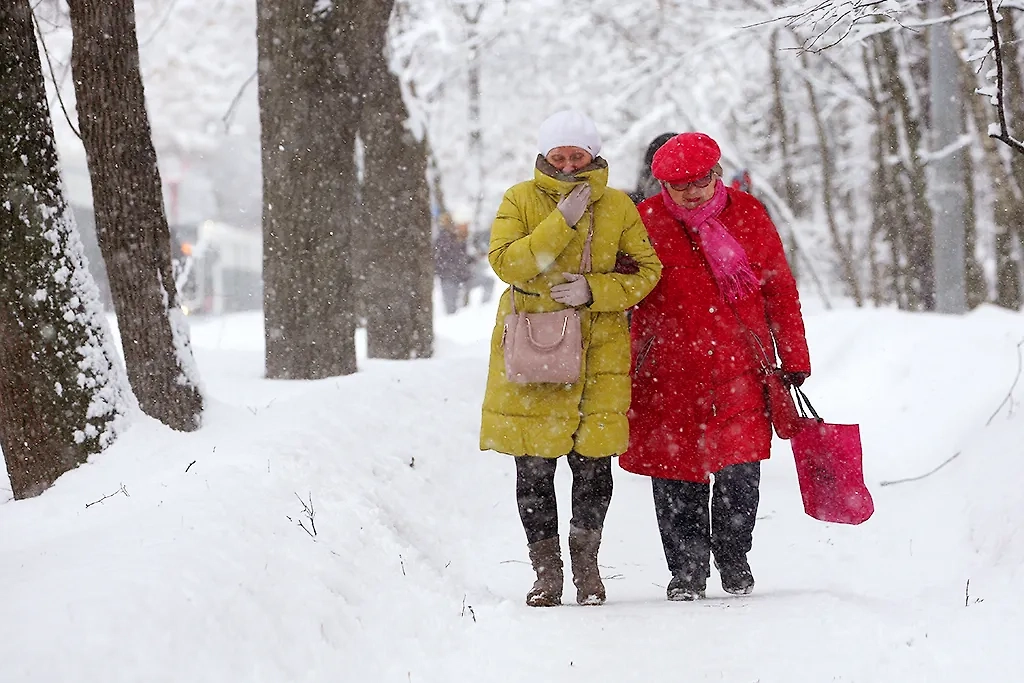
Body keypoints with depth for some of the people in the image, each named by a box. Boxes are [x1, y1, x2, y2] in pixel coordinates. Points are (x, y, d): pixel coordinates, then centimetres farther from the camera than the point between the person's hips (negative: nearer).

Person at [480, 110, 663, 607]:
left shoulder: (617, 206, 6)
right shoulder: (521, 201, 2)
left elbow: (647, 270, 6)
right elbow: (506, 263, -11)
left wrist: (594, 290, -10)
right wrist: (563, 221, -18)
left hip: (598, 347, 1)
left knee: (593, 463, 0)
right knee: (534, 466, 1)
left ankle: (586, 562, 19)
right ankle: (546, 570, 13)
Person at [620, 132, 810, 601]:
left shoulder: (748, 216, 3)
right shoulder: (645, 222, -1)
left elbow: (780, 289, 9)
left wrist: (794, 360, 10)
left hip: (739, 368, 0)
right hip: (668, 370, 0)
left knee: (739, 468, -6)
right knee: (676, 471, 2)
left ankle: (734, 557, 16)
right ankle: (687, 568, 17)